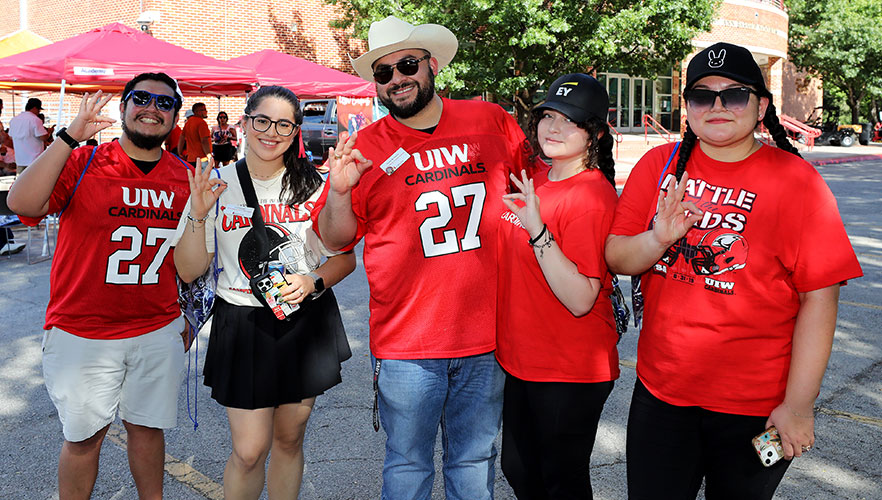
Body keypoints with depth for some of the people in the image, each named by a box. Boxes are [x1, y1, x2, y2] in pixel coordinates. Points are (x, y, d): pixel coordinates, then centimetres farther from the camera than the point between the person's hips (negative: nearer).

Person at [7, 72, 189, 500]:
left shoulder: (184, 177, 3)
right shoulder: (83, 163, -8)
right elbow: (22, 203, -25)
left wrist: (187, 314, 14)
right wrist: (71, 136, -28)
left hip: (158, 331, 3)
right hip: (82, 332, -3)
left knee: (147, 426, 17)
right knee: (84, 436, 11)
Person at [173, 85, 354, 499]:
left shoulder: (313, 186, -1)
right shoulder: (218, 184, -3)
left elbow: (345, 257, 4)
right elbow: (188, 272, -3)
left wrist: (312, 282, -15)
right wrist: (198, 215, -17)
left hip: (305, 322, 2)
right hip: (242, 324, -1)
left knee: (289, 439, 14)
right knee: (249, 451, -4)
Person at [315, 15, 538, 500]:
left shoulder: (492, 122, 3)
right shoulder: (365, 146, -1)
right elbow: (335, 239, 4)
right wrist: (339, 192, -14)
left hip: (487, 336, 2)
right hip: (406, 343, -1)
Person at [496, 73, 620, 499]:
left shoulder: (592, 196, -19)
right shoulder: (535, 183, 5)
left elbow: (579, 300, -27)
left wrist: (537, 229, -34)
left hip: (569, 373, -8)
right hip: (519, 359, 8)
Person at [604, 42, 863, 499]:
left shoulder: (796, 180, -8)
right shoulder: (659, 166, 1)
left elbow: (819, 297, -10)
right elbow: (615, 257, 0)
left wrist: (799, 404, -12)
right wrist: (657, 240, -22)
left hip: (753, 408, -2)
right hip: (659, 390, 3)